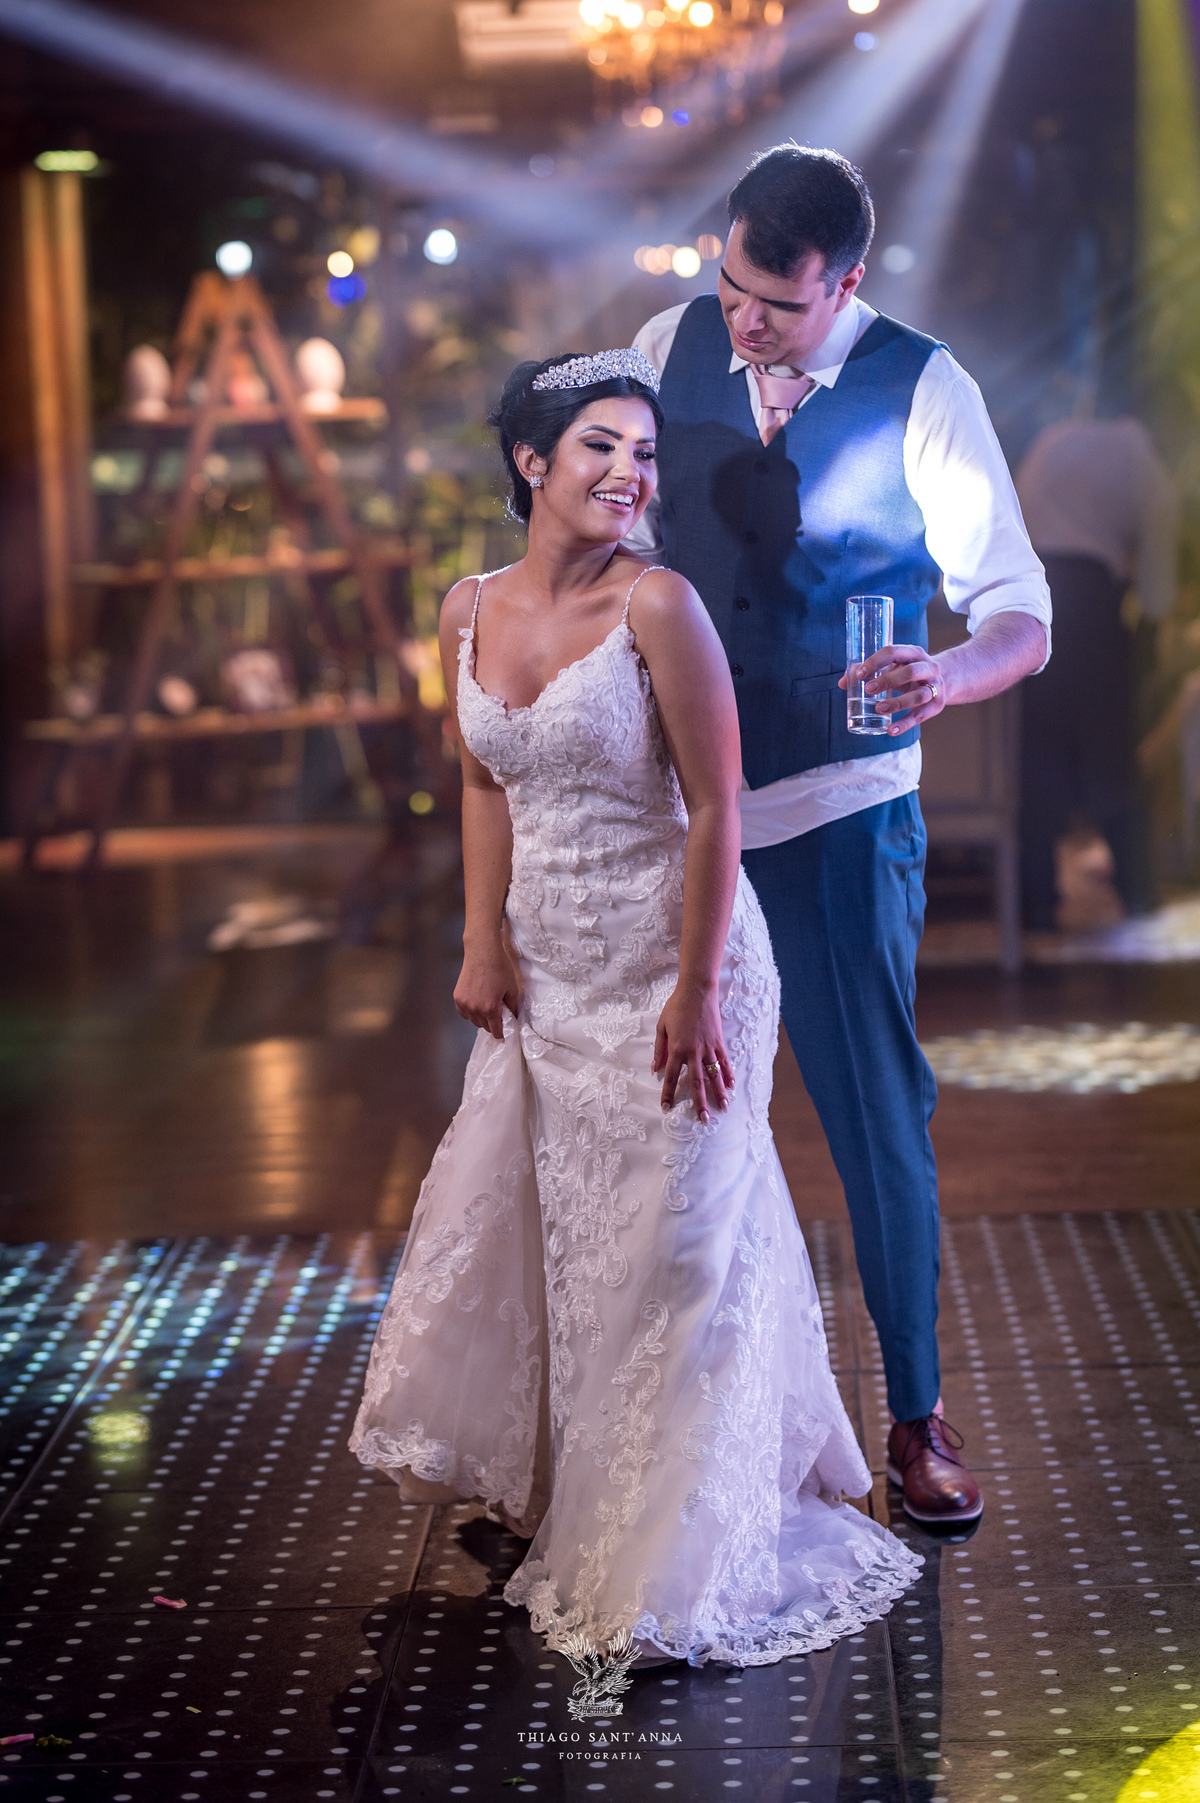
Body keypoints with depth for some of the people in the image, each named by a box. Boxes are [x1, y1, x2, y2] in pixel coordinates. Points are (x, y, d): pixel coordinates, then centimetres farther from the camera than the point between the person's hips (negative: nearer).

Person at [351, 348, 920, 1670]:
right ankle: (545, 1490, 38)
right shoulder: (471, 612, 3)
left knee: (669, 1247, 0)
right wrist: (484, 944, 5)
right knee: (519, 1221, 15)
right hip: (546, 977, 6)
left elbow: (715, 807, -15)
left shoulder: (658, 606, -15)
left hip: (669, 968, -6)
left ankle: (675, 1564, 15)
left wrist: (695, 992, -17)